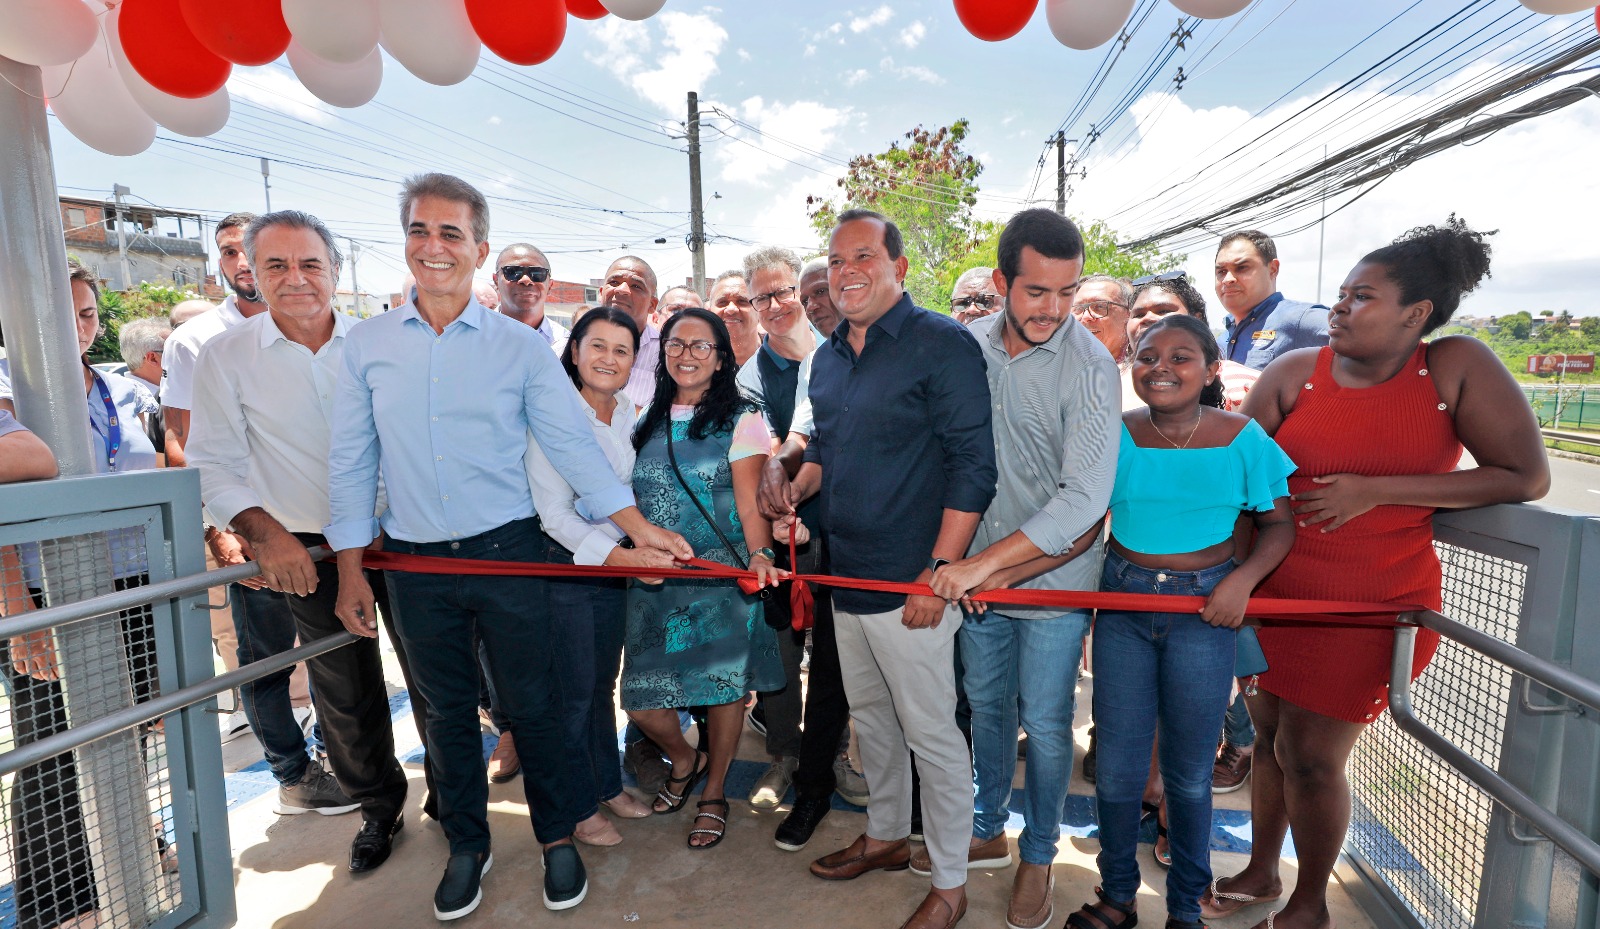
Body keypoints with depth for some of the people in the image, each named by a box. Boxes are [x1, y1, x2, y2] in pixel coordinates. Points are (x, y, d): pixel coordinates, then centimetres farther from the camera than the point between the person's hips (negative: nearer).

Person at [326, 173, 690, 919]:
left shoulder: (520, 345, -2)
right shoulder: (366, 345, 2)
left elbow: (572, 444, -4)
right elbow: (351, 462, 5)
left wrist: (640, 528, -11)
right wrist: (351, 570, 3)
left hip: (506, 553, -2)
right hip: (415, 565, 2)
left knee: (533, 704, 8)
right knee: (448, 712, 16)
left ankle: (558, 837, 31)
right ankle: (466, 845, 37)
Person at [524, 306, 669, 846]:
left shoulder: (627, 414, 3)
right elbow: (554, 511, -18)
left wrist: (644, 544, 0)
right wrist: (618, 555, -26)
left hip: (617, 561, 6)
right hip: (564, 564, -6)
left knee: (603, 682, 19)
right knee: (574, 690, 7)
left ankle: (608, 785, 37)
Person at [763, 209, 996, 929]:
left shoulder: (944, 344, -13)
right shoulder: (828, 357, 11)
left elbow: (974, 465, -17)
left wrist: (938, 572, -20)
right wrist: (794, 489, 2)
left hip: (912, 584, -7)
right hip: (847, 577, 8)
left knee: (932, 735, 7)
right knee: (869, 719, 22)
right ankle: (886, 835, 45)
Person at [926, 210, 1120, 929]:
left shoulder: (1088, 366, -18)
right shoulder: (968, 346, -3)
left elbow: (1086, 499, -23)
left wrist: (985, 564, -24)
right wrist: (964, 562, 3)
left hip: (1055, 574, -4)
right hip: (977, 568, 4)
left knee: (1044, 721, 10)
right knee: (986, 704, 18)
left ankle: (1038, 856, 34)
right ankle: (987, 830, 41)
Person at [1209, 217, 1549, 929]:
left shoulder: (1457, 366, -8)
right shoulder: (1295, 372, -4)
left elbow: (1527, 477, -9)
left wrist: (1376, 489, -17)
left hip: (1374, 604, -3)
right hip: (1276, 587, 3)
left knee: (1310, 754, 2)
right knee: (1269, 732, 15)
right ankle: (1261, 872, 39)